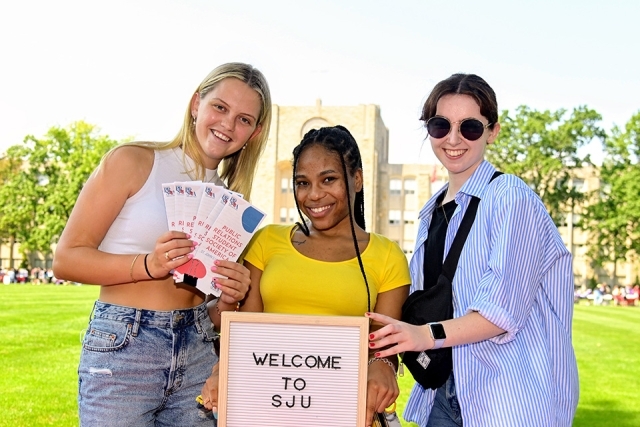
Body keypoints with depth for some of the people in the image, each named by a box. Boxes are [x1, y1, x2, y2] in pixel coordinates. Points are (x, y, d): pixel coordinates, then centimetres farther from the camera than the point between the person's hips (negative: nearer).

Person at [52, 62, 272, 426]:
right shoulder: (133, 161, -4)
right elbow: (66, 259, -8)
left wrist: (229, 301, -5)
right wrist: (150, 265, -21)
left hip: (198, 355, 5)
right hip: (122, 348, -5)